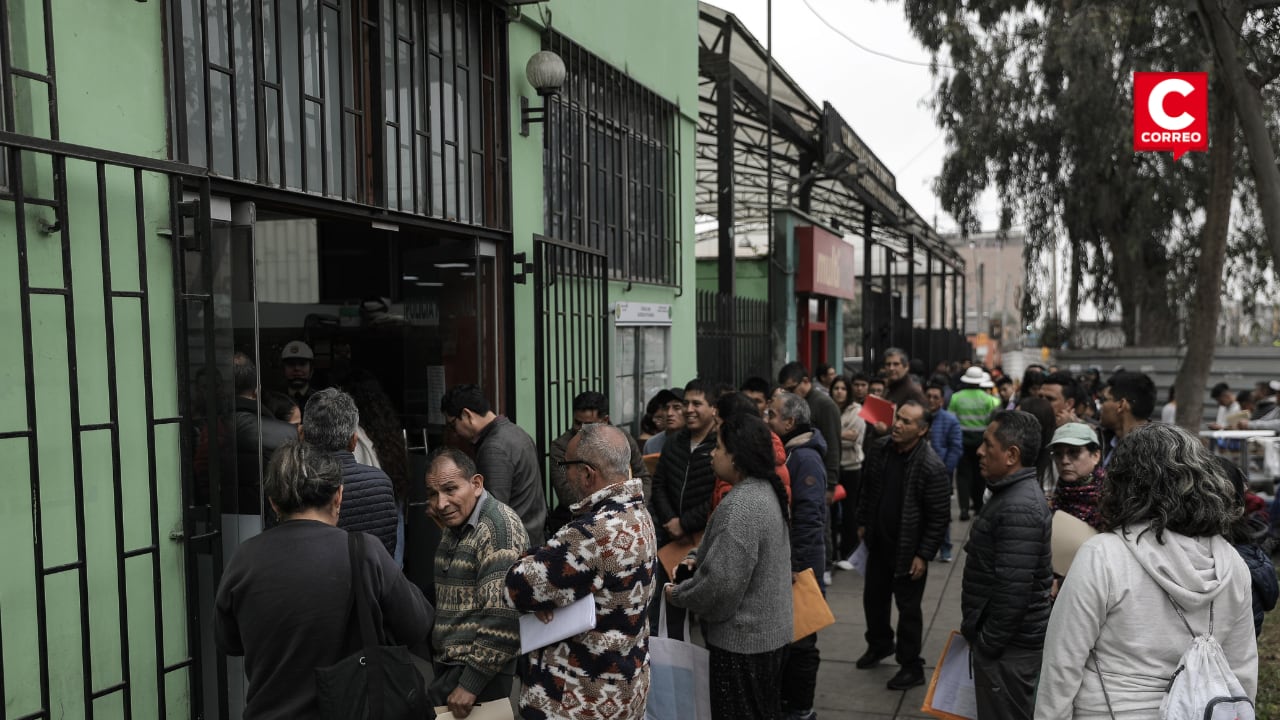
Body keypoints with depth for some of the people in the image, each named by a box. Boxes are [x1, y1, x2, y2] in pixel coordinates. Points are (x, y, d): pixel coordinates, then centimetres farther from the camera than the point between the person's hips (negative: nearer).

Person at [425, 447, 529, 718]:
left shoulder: (499, 527, -19)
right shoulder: (455, 526, 10)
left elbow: (504, 618, -24)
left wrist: (471, 683, -20)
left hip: (481, 671, -8)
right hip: (449, 665, 8)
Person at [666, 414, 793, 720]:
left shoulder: (740, 506, -25)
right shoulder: (766, 491, 6)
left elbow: (723, 582, -27)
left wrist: (678, 595, -12)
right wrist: (698, 559, 11)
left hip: (742, 638, -10)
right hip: (768, 631, 10)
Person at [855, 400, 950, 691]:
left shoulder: (931, 467, -23)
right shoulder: (881, 449, -4)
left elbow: (939, 517, -19)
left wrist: (924, 555, -18)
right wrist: (863, 523, 14)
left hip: (909, 549, -6)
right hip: (878, 542, 6)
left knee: (908, 607, 7)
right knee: (873, 597, 21)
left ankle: (911, 667, 24)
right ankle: (879, 644, 45)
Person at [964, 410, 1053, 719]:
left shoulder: (1019, 508, -23)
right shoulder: (1012, 493, 10)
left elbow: (1014, 590, -27)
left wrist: (988, 642, -17)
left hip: (1007, 646, -10)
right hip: (1001, 638, 10)